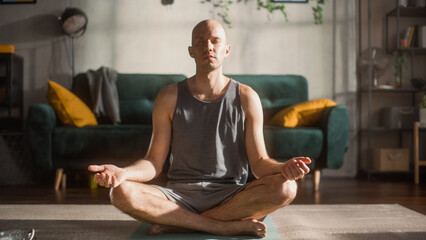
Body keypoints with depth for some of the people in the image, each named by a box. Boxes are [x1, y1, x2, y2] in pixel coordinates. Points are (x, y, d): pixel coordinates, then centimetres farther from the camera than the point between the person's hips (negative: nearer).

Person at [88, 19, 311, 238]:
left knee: (285, 188, -30)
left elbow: (258, 162, 1)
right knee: (121, 192, -28)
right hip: (180, 195, 0)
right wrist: (123, 172, -21)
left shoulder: (246, 98, 3)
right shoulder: (169, 97, 3)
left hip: (231, 197, 0)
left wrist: (283, 168, -22)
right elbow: (154, 163, 1)